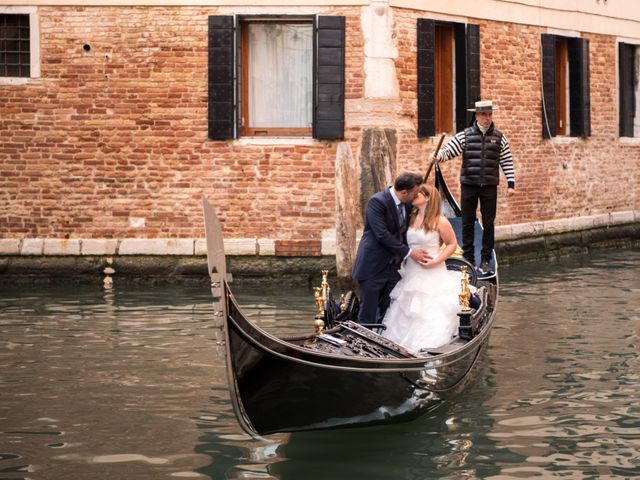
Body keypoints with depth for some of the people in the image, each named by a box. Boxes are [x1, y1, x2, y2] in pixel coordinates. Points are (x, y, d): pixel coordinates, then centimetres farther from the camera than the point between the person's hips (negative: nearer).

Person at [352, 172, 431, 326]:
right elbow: (382, 235, -23)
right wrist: (409, 252, -21)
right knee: (368, 315, -1)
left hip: (394, 266, 7)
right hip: (373, 267, -7)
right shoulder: (377, 202, -18)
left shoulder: (407, 204, 5)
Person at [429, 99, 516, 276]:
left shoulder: (499, 138, 5)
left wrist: (511, 184, 4)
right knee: (468, 223, 4)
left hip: (489, 187, 1)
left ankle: (485, 261, 10)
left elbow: (507, 162, 7)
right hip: (469, 185, -1)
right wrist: (438, 156, -26)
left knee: (488, 224, 3)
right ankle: (468, 260, 13)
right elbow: (448, 150, -4)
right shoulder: (465, 136, 1)